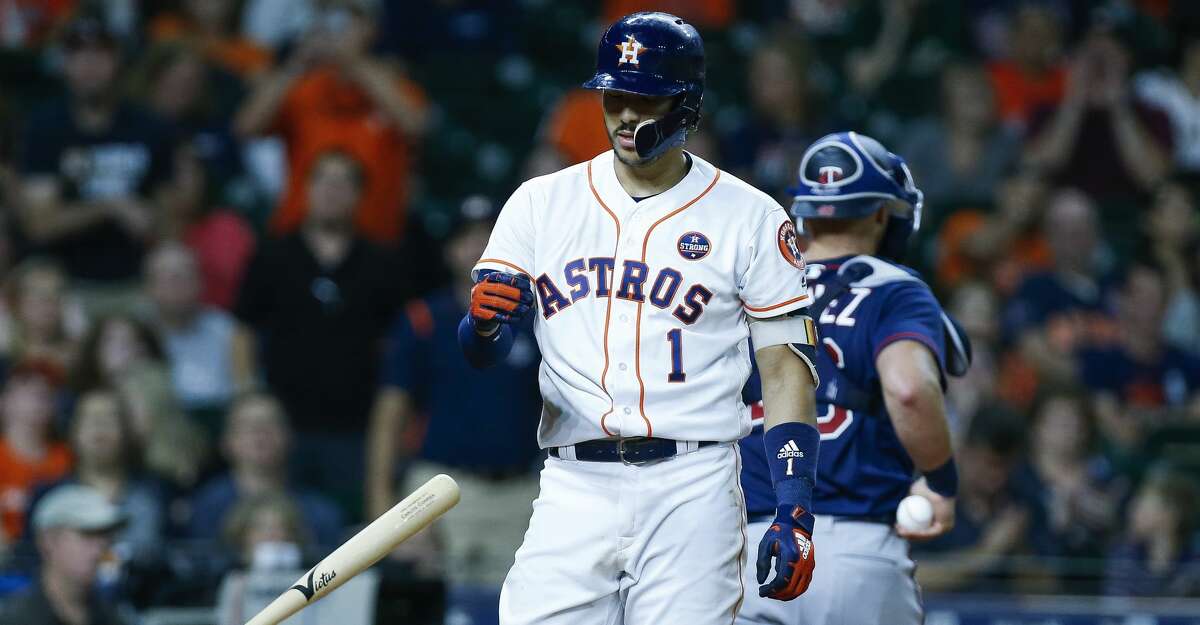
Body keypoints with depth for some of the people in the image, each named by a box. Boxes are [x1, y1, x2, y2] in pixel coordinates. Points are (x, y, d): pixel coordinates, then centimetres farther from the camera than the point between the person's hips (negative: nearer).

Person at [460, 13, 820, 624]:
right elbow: (477, 354, 7)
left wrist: (794, 515, -7)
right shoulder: (541, 202, 11)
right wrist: (485, 319, -19)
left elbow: (785, 366, 3)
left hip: (691, 488, -2)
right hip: (574, 484, 2)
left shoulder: (751, 218, 5)